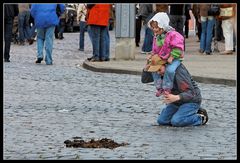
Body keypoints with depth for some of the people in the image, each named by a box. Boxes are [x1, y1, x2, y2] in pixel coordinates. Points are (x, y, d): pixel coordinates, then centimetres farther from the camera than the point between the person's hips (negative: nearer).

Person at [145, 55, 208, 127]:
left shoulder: (178, 72, -30)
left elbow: (190, 93, -33)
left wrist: (176, 98, -51)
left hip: (191, 101, -9)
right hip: (177, 102, 9)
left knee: (176, 121, -27)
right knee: (161, 120, -4)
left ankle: (200, 118, -2)